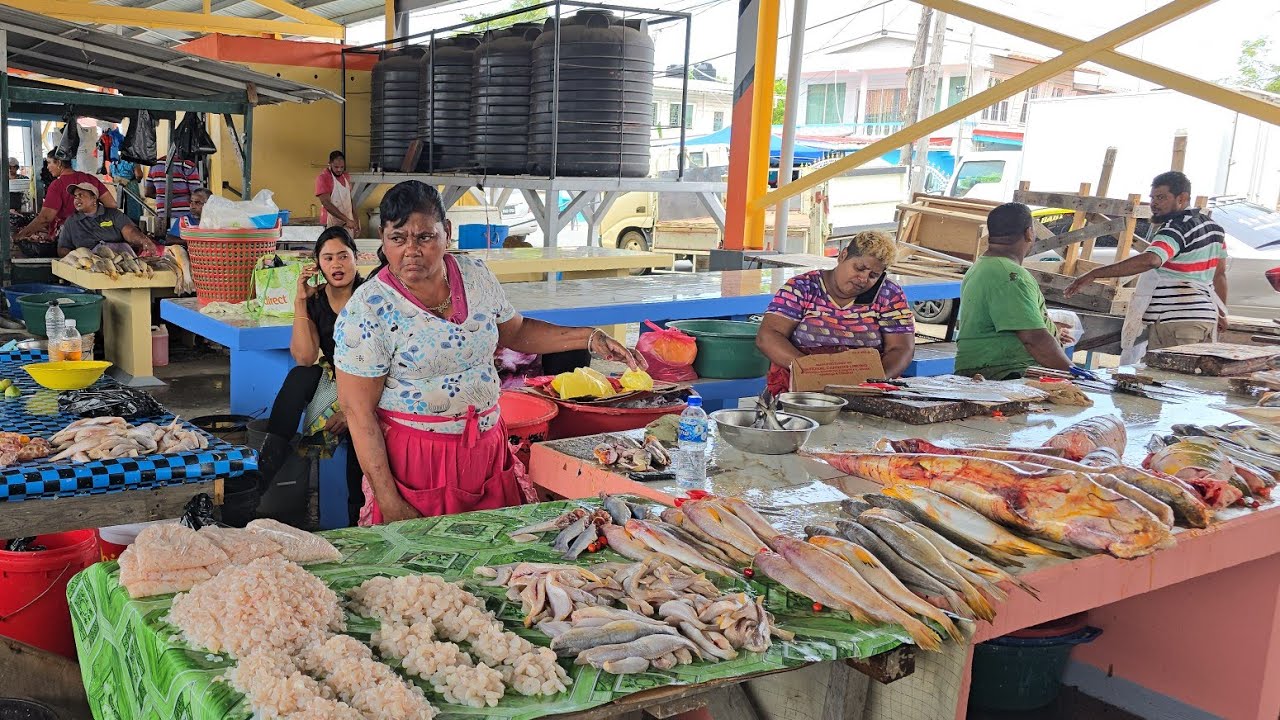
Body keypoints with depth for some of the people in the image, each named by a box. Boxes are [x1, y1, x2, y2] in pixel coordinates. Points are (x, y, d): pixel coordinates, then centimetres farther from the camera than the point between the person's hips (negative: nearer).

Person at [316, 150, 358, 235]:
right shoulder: (322, 178, -11)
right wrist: (347, 220, -25)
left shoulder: (346, 177, 10)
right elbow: (326, 203, -19)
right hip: (332, 225, -6)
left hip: (348, 225, 6)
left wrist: (356, 221, 12)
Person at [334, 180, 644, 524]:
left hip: (487, 450, 5)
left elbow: (516, 331, 17)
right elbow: (358, 412, -14)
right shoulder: (367, 310, -15)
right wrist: (389, 503, -17)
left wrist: (589, 337, 3)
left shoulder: (476, 276, 0)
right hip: (414, 459, -5)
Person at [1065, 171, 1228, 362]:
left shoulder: (1176, 229, -15)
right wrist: (1221, 313, 38)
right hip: (1207, 317, 10)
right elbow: (1219, 273, 26)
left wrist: (1094, 274, -37)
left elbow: (1149, 260, -33)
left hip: (1176, 321, -10)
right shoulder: (1213, 227, 16)